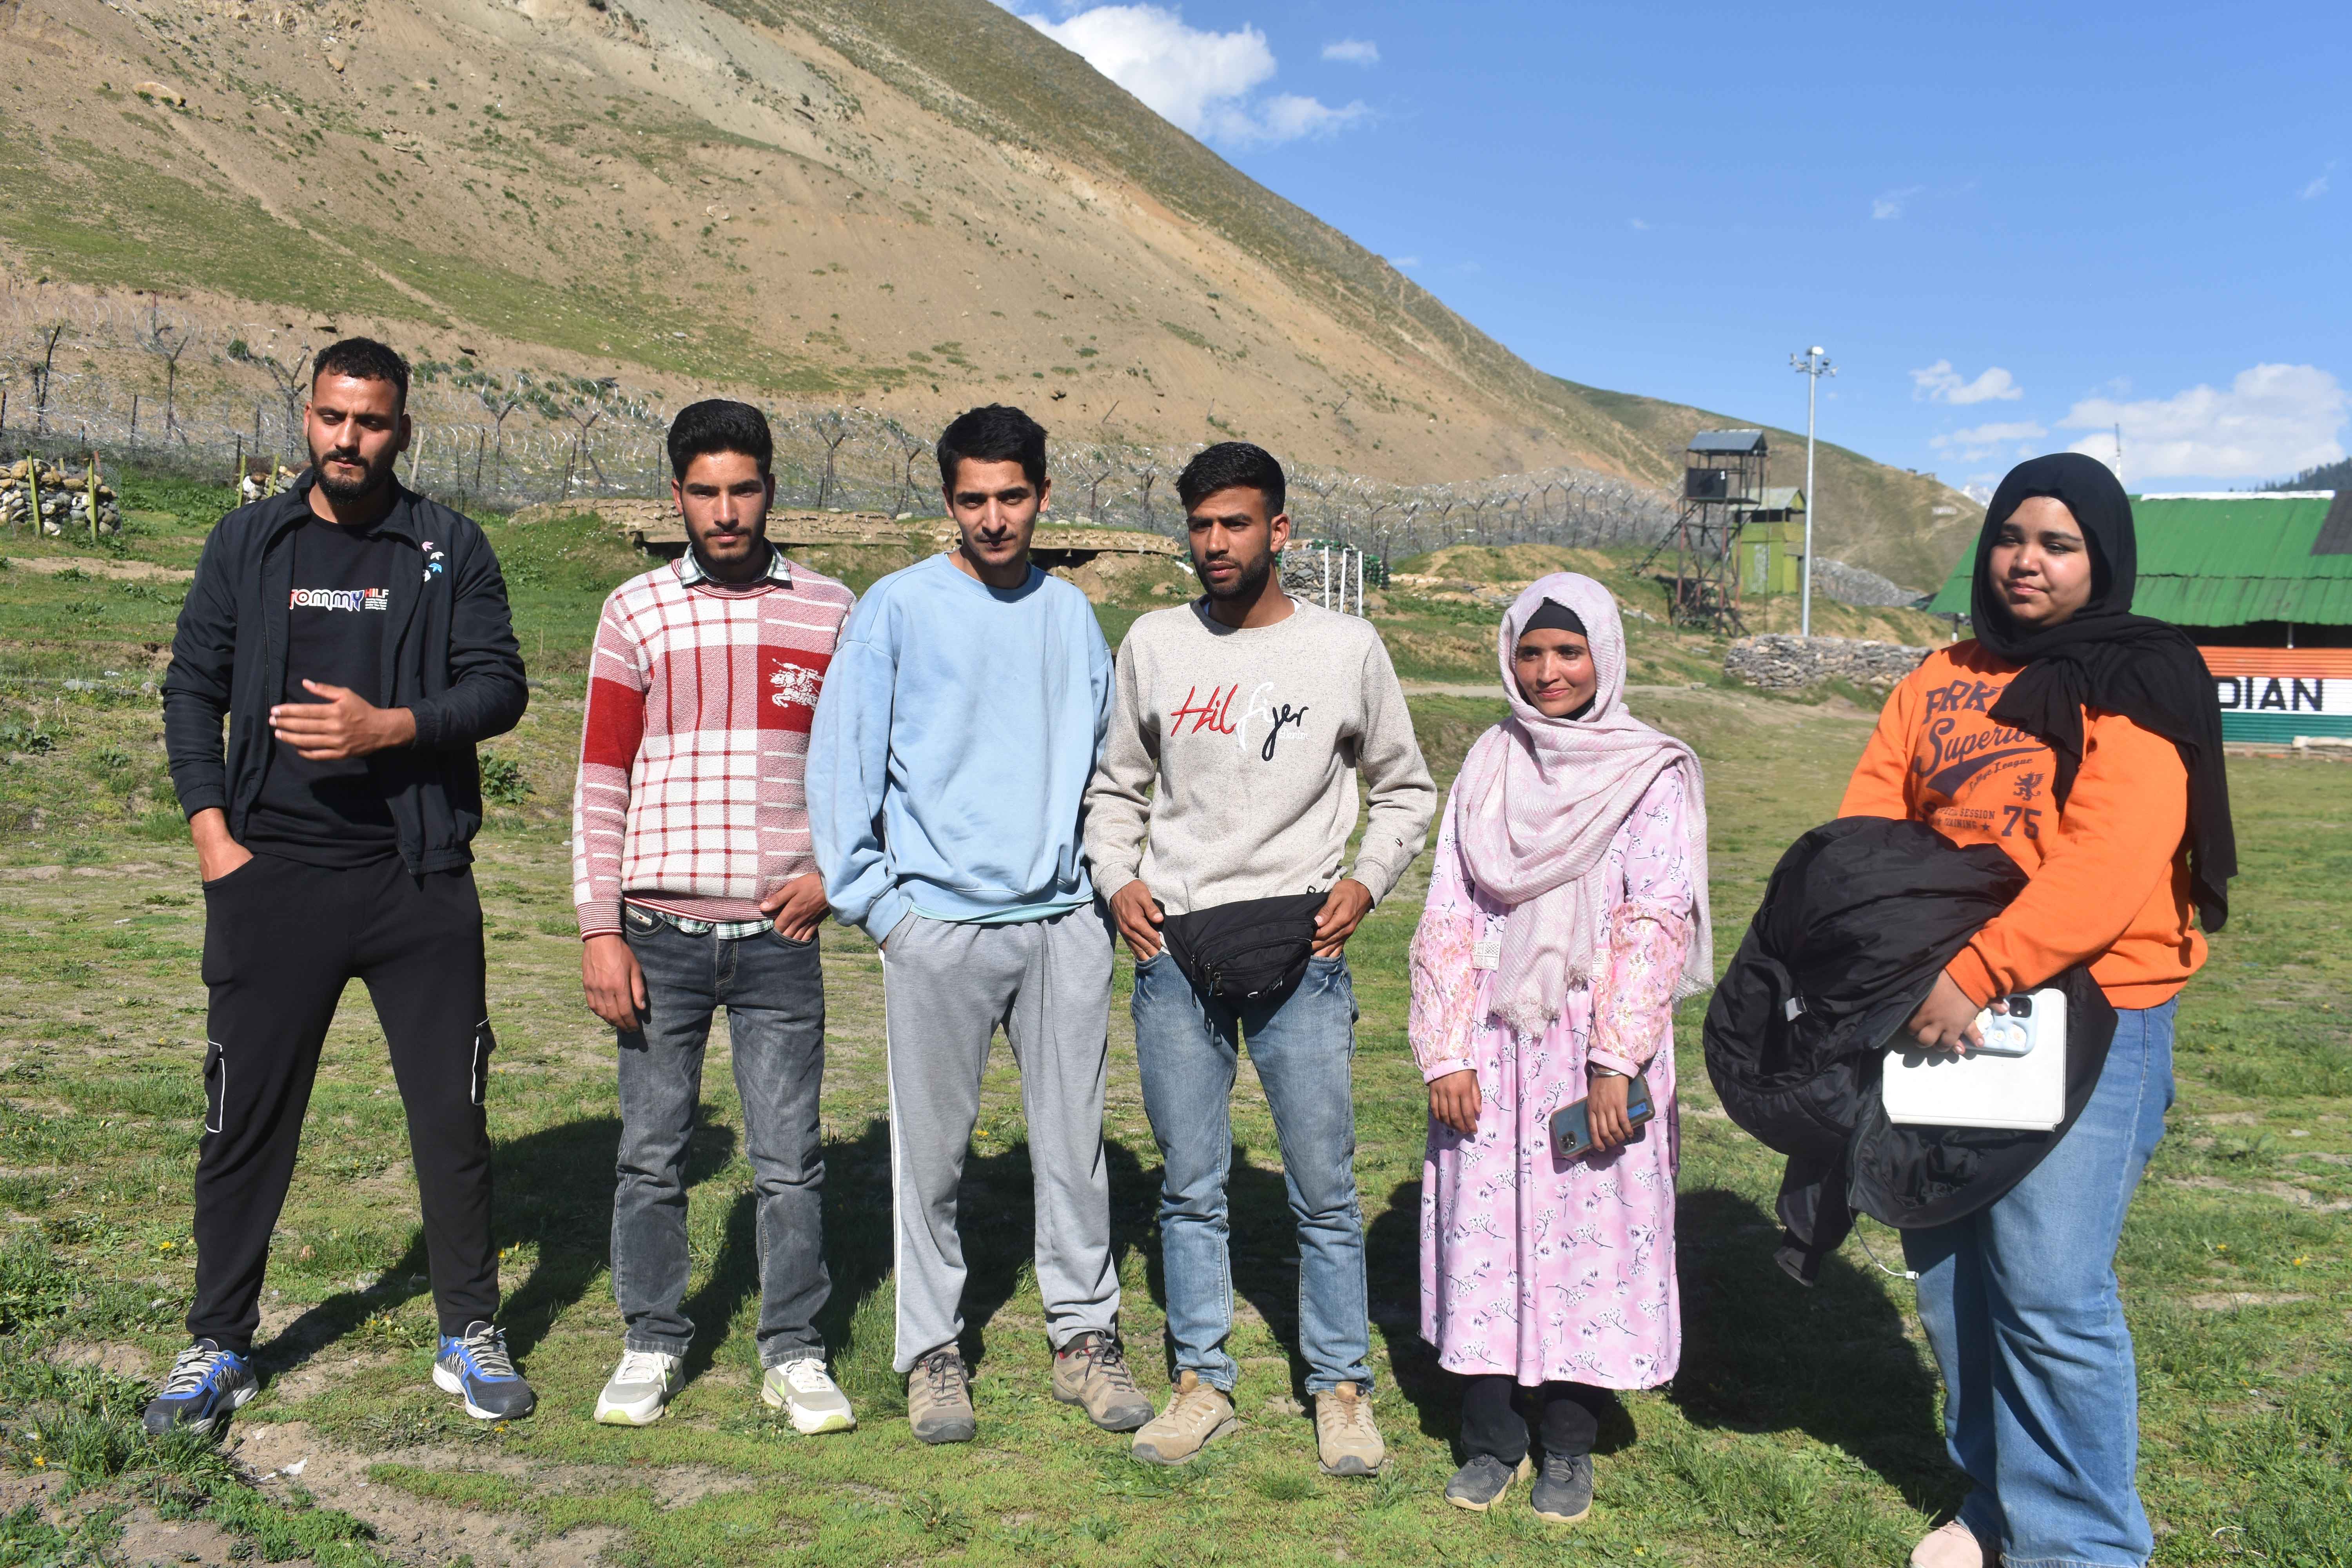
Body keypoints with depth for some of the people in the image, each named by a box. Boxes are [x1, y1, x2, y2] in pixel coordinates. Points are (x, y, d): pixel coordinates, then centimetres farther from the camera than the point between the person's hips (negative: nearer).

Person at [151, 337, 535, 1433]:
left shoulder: (449, 548, 4)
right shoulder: (248, 541, 8)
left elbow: (500, 686, -1)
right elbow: (192, 687, 10)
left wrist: (389, 726, -16)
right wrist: (210, 828, 0)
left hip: (419, 875, -1)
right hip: (272, 872, 1)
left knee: (452, 1110, 4)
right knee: (246, 1116, 7)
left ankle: (470, 1334, 20)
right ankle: (218, 1344, 24)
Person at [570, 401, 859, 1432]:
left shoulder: (829, 614, 5)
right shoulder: (635, 613, 3)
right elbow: (601, 780, 2)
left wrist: (834, 871, -2)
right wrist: (599, 931, -3)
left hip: (780, 935, 0)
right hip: (661, 933, 0)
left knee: (789, 1158, 4)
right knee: (652, 1154, 9)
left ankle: (794, 1355, 18)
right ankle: (651, 1346, 25)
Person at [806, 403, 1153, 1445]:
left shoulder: (1071, 615, 11)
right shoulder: (898, 608, -1)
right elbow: (841, 762, 0)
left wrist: (1108, 883, 10)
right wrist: (874, 901, -4)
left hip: (1064, 920, 3)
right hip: (939, 921, -3)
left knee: (1074, 1142, 7)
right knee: (932, 1151, 4)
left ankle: (1085, 1338, 21)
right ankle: (933, 1351, 19)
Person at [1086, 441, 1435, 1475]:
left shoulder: (1346, 647, 2)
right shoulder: (1154, 643, 7)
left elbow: (1405, 789, 12)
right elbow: (1116, 787, 17)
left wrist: (1365, 883, -2)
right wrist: (1118, 881, 2)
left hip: (1300, 954, -2)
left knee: (1324, 1188, 3)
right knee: (1189, 1186, 9)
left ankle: (1342, 1387, 19)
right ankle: (1204, 1381, 24)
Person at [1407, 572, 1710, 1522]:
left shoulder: (1652, 775, 0)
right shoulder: (1487, 769, 9)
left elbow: (1656, 922, -8)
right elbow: (1448, 917, 5)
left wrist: (1616, 1063, -16)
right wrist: (1447, 1054, -3)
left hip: (1594, 1047, -2)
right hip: (1492, 1046, 3)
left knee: (1591, 1229, 3)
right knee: (1485, 1229, 6)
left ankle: (1569, 1446, 20)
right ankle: (1491, 1436, 22)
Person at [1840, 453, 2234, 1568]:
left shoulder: (2138, 684, -6)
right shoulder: (1941, 681, 12)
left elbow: (2108, 868, -19)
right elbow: (1868, 819, 7)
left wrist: (1977, 974, -26)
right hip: (1944, 1012, 6)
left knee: (2049, 1289, -8)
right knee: (1948, 1268, 12)